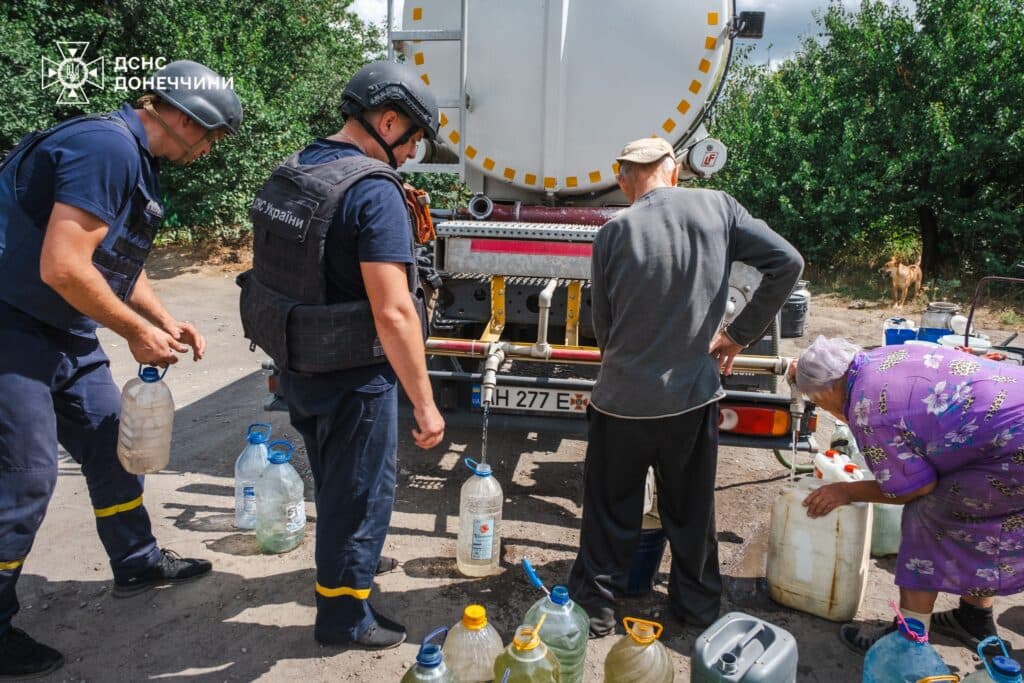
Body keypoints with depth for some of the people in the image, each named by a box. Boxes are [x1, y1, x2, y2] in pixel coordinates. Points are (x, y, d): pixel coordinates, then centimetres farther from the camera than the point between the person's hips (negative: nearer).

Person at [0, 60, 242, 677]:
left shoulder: (136, 158, 11)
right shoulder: (106, 147, -22)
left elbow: (118, 260, 19)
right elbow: (62, 267, -28)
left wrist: (167, 322, 8)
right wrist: (138, 332, -16)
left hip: (68, 336, 10)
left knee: (112, 444, 16)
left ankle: (138, 563, 33)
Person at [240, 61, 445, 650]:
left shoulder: (290, 174, 5)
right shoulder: (374, 191, -22)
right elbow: (393, 312, -27)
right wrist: (425, 402, -21)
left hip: (295, 364, 8)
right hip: (352, 377, -8)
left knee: (334, 480, 27)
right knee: (362, 491, 11)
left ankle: (354, 559, 51)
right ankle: (345, 616, 29)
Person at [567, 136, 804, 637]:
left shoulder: (614, 233, -9)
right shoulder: (717, 207, -4)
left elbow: (602, 324, -2)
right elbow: (787, 263, -5)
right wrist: (740, 333, 2)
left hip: (625, 398, -2)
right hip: (695, 393, 2)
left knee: (611, 509, 14)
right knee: (692, 506, 20)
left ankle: (595, 605, 25)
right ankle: (698, 602, 35)